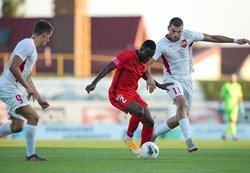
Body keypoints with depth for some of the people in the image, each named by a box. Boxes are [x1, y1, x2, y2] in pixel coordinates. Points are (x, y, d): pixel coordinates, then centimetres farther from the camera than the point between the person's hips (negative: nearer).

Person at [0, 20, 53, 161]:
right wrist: (28, 87, -20)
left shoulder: (32, 48, 18)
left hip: (14, 89, 10)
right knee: (33, 117, -16)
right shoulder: (27, 44, -14)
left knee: (17, 126, 11)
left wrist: (39, 98, 22)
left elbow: (26, 77, 24)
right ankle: (31, 155, -11)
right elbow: (13, 67, -24)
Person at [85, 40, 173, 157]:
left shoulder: (145, 62, 8)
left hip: (132, 93, 9)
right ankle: (129, 137, -7)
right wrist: (94, 83, -29)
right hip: (118, 94, -9)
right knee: (139, 111, -31)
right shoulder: (128, 56, -17)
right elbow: (109, 67, -21)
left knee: (149, 122, -1)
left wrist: (159, 85, 27)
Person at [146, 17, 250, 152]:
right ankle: (189, 140, -39)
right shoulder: (161, 45, -17)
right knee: (182, 102, -33)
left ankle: (153, 134, 23)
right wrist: (149, 78, -44)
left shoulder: (188, 35, -8)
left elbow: (212, 38, -1)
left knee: (180, 118, 4)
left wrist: (235, 41, -2)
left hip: (187, 80, 5)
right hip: (172, 79, -5)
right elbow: (147, 62, -24)